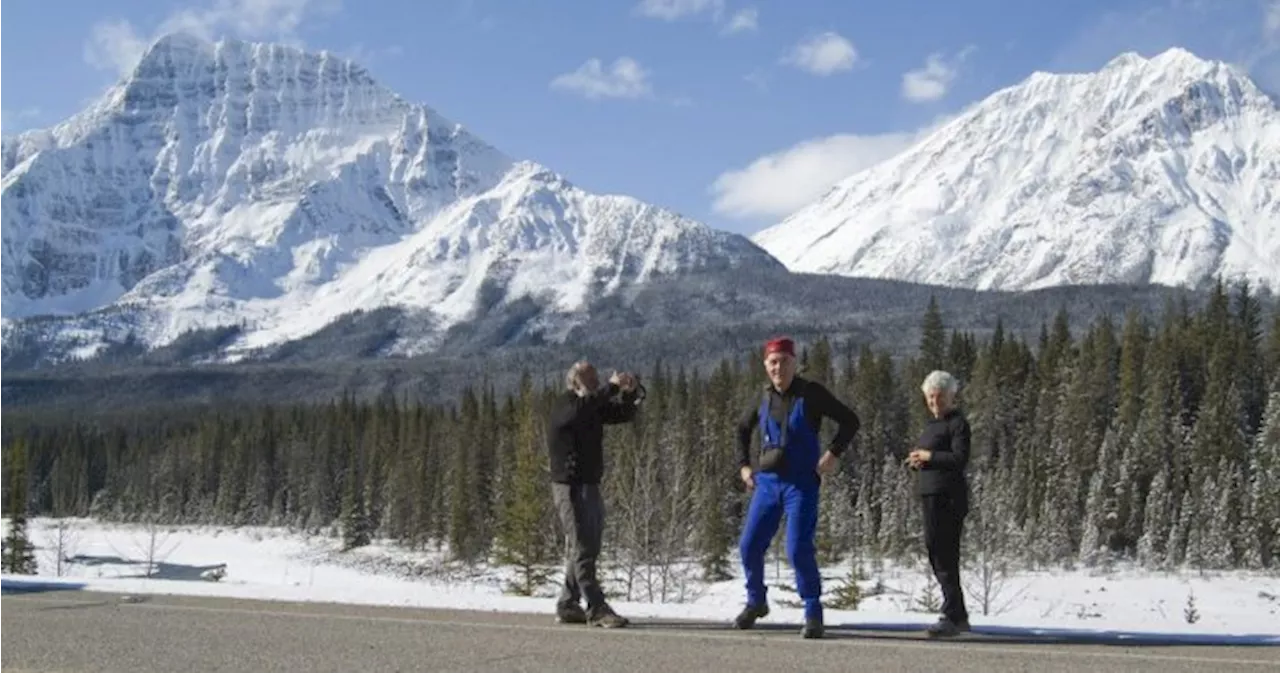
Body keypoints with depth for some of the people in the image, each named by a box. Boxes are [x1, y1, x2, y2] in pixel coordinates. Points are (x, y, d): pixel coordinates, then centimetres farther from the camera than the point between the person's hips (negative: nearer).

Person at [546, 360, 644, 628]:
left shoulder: (594, 406, 14)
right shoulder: (564, 405, -10)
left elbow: (624, 414, 16)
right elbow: (580, 411, -32)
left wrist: (631, 394, -4)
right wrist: (612, 387, -27)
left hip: (590, 485, 9)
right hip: (570, 486, -9)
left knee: (586, 547, 12)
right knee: (583, 548, -11)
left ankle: (568, 606, 20)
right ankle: (597, 609, -14)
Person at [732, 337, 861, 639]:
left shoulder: (811, 393, -7)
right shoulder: (764, 397, 7)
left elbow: (850, 421, -4)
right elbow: (743, 428, 25)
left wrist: (832, 454, -13)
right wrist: (743, 465, 15)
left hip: (801, 484, -5)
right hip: (767, 482, 5)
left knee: (799, 549, -15)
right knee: (749, 545, 3)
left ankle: (813, 614, -2)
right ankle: (756, 602, 26)